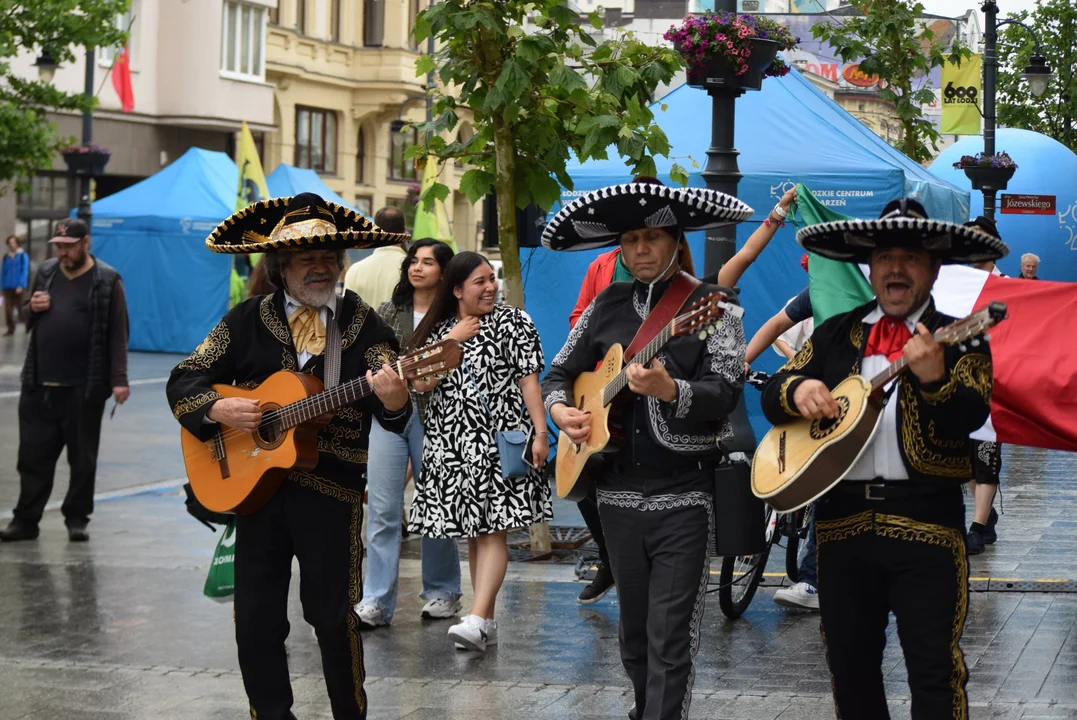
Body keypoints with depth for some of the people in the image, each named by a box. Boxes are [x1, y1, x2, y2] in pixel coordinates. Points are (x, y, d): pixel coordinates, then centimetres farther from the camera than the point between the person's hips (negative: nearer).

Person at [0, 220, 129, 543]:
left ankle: (77, 519, 15)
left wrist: (118, 379, -13)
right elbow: (28, 321, 23)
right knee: (33, 456, 5)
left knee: (82, 458, 5)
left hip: (84, 389, -4)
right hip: (39, 385, 4)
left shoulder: (107, 280, -2)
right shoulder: (45, 273, 12)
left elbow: (118, 334, -6)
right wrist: (32, 308, -1)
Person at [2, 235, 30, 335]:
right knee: (8, 309, -3)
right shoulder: (6, 257, 11)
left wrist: (21, 286, -14)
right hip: (7, 288, 4)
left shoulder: (23, 256, -1)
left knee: (21, 308, 1)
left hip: (18, 288, -4)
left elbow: (25, 271, -6)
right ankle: (10, 328, 3)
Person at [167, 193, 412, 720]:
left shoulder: (362, 324, 0)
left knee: (334, 616, 2)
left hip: (332, 491, -2)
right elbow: (183, 380, 6)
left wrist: (395, 401, -32)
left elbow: (392, 415, -8)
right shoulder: (248, 321, 3)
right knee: (256, 617, 6)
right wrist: (218, 408, -14)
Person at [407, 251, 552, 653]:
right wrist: (452, 340, -6)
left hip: (501, 440, -4)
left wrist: (540, 433, -10)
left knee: (493, 530, -12)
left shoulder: (513, 322, 3)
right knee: (473, 533, 7)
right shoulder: (438, 331, 12)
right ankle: (488, 625, 13)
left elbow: (528, 379, -2)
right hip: (453, 444, 4)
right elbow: (421, 384, 0)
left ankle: (477, 620, -22)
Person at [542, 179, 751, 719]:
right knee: (634, 633, 15)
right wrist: (559, 410, -2)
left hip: (684, 496, -5)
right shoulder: (606, 306, 10)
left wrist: (669, 391, -33)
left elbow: (725, 392, -16)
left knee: (670, 642, -8)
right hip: (618, 491, 5)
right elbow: (560, 372, 19)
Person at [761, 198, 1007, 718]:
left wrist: (934, 377, -34)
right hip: (842, 518, 4)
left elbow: (969, 417, -15)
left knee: (934, 670, -4)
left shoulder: (959, 340, 0)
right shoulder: (836, 334, 13)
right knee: (848, 663, 12)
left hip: (926, 519, -4)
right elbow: (771, 395, 10)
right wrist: (797, 390, -13)